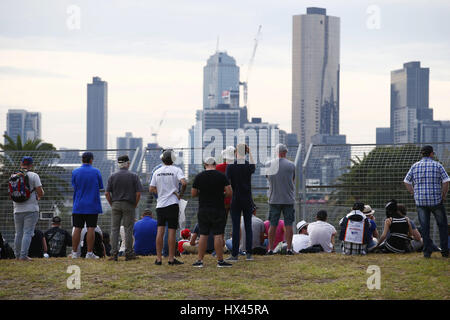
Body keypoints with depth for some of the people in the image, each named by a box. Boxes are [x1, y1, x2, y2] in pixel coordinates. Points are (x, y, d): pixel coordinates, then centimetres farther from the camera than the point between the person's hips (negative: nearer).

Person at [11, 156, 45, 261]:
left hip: (17, 210, 4)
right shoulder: (33, 176, -6)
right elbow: (40, 193, -10)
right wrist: (39, 195, 14)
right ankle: (23, 255, -10)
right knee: (28, 233, -4)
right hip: (31, 209, -4)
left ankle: (17, 255, 17)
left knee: (18, 233, 13)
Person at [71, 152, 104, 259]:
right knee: (91, 229, -1)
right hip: (92, 206, -2)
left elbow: (74, 186, 6)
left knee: (77, 229, 5)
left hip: (78, 206, 2)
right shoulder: (96, 172, -3)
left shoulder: (75, 172, 0)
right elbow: (100, 186, 4)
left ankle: (74, 252, 6)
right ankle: (89, 253, -3)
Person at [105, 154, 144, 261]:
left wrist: (112, 204, 8)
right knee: (128, 230, 3)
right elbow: (138, 193, -7)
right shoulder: (134, 176, -2)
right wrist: (135, 205, 5)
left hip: (116, 205, 1)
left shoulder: (113, 176, 1)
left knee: (114, 229, 5)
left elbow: (107, 193, -3)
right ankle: (129, 253, 4)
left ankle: (114, 253, 0)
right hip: (129, 205, -1)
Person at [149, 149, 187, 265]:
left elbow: (151, 189, 7)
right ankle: (171, 258, -2)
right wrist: (181, 194, -5)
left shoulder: (157, 172, 8)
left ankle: (158, 258, 1)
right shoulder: (176, 170, -4)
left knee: (160, 231, 4)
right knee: (172, 231, -2)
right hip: (172, 204, -4)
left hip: (160, 204, 4)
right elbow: (184, 182, -19)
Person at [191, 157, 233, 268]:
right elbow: (229, 192, -7)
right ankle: (220, 261, -1)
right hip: (218, 209, -2)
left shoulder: (199, 177, 0)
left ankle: (200, 260, 7)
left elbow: (193, 194, 3)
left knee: (203, 235, 7)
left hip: (203, 210, 2)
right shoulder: (221, 176, -4)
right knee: (218, 235, -1)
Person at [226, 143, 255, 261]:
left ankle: (234, 254, 0)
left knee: (236, 227, 0)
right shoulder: (249, 166, -2)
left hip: (236, 200, -1)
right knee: (248, 226, 6)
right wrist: (250, 153, 23)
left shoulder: (230, 166, -8)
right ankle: (249, 254, 4)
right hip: (248, 200, 2)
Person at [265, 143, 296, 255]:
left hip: (273, 199, 2)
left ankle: (270, 249, 7)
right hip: (288, 199, -2)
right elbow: (293, 180, 6)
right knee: (288, 225, 2)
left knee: (272, 225, 6)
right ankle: (289, 248, 1)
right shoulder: (291, 165, -5)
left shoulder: (268, 165, 0)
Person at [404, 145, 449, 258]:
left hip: (420, 202, 2)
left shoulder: (415, 166, 6)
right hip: (436, 201, -2)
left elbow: (406, 182, 7)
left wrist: (414, 193, 11)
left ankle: (427, 251, 3)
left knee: (424, 227, 7)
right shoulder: (437, 165, -2)